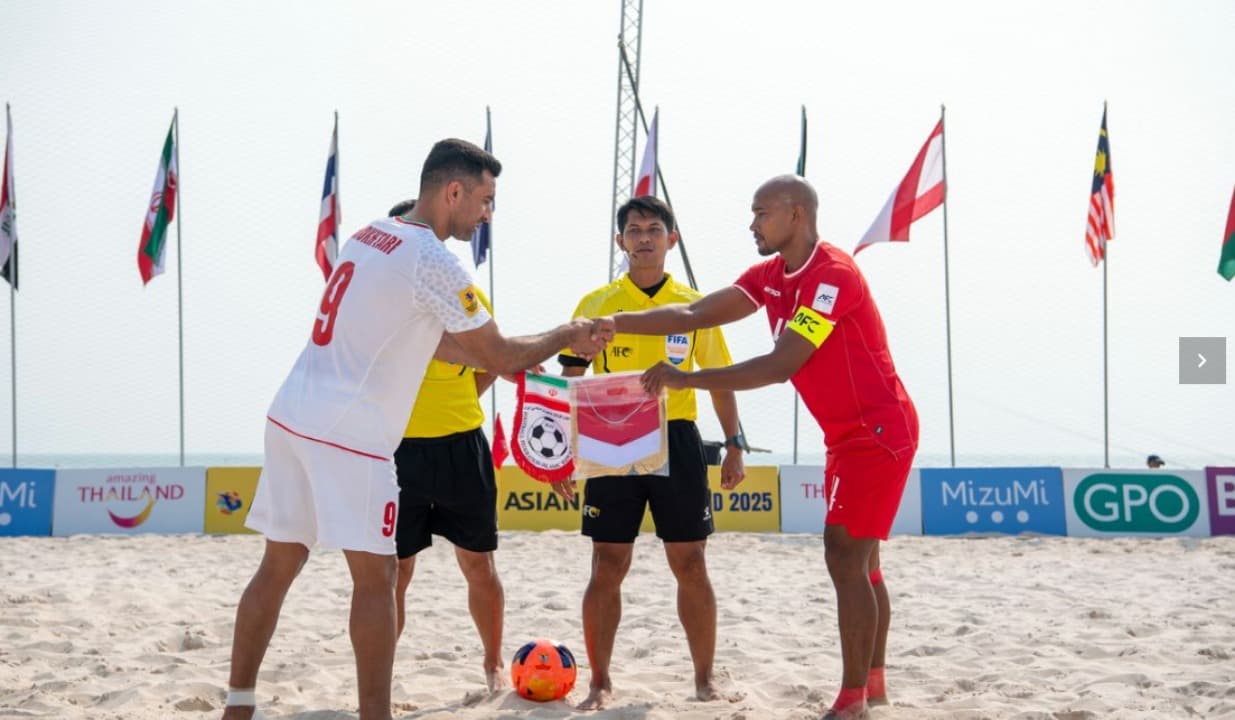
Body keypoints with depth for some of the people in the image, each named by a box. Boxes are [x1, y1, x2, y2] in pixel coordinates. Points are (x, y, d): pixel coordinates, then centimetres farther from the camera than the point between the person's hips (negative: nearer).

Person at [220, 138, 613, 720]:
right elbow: (498, 356, -5)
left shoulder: (370, 236, 16)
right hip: (348, 433, -8)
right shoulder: (432, 260, -11)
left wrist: (514, 359, 25)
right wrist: (565, 337, 10)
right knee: (375, 578, -1)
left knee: (278, 567, 12)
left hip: (290, 415, 8)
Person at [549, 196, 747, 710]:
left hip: (677, 441, 1)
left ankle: (705, 678, 14)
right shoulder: (596, 304, 3)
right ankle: (600, 683, 9)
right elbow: (570, 382, 4)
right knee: (607, 567, -1)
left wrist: (734, 445, 5)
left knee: (690, 565, 2)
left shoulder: (694, 305, 6)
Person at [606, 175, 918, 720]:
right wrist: (616, 323, -13)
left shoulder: (833, 275, -22)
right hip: (849, 434, 10)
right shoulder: (771, 276, 7)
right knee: (858, 559, 15)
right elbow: (694, 315, 1)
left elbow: (780, 365, -28)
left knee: (845, 556, -13)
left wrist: (688, 379, -28)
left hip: (878, 431, -10)